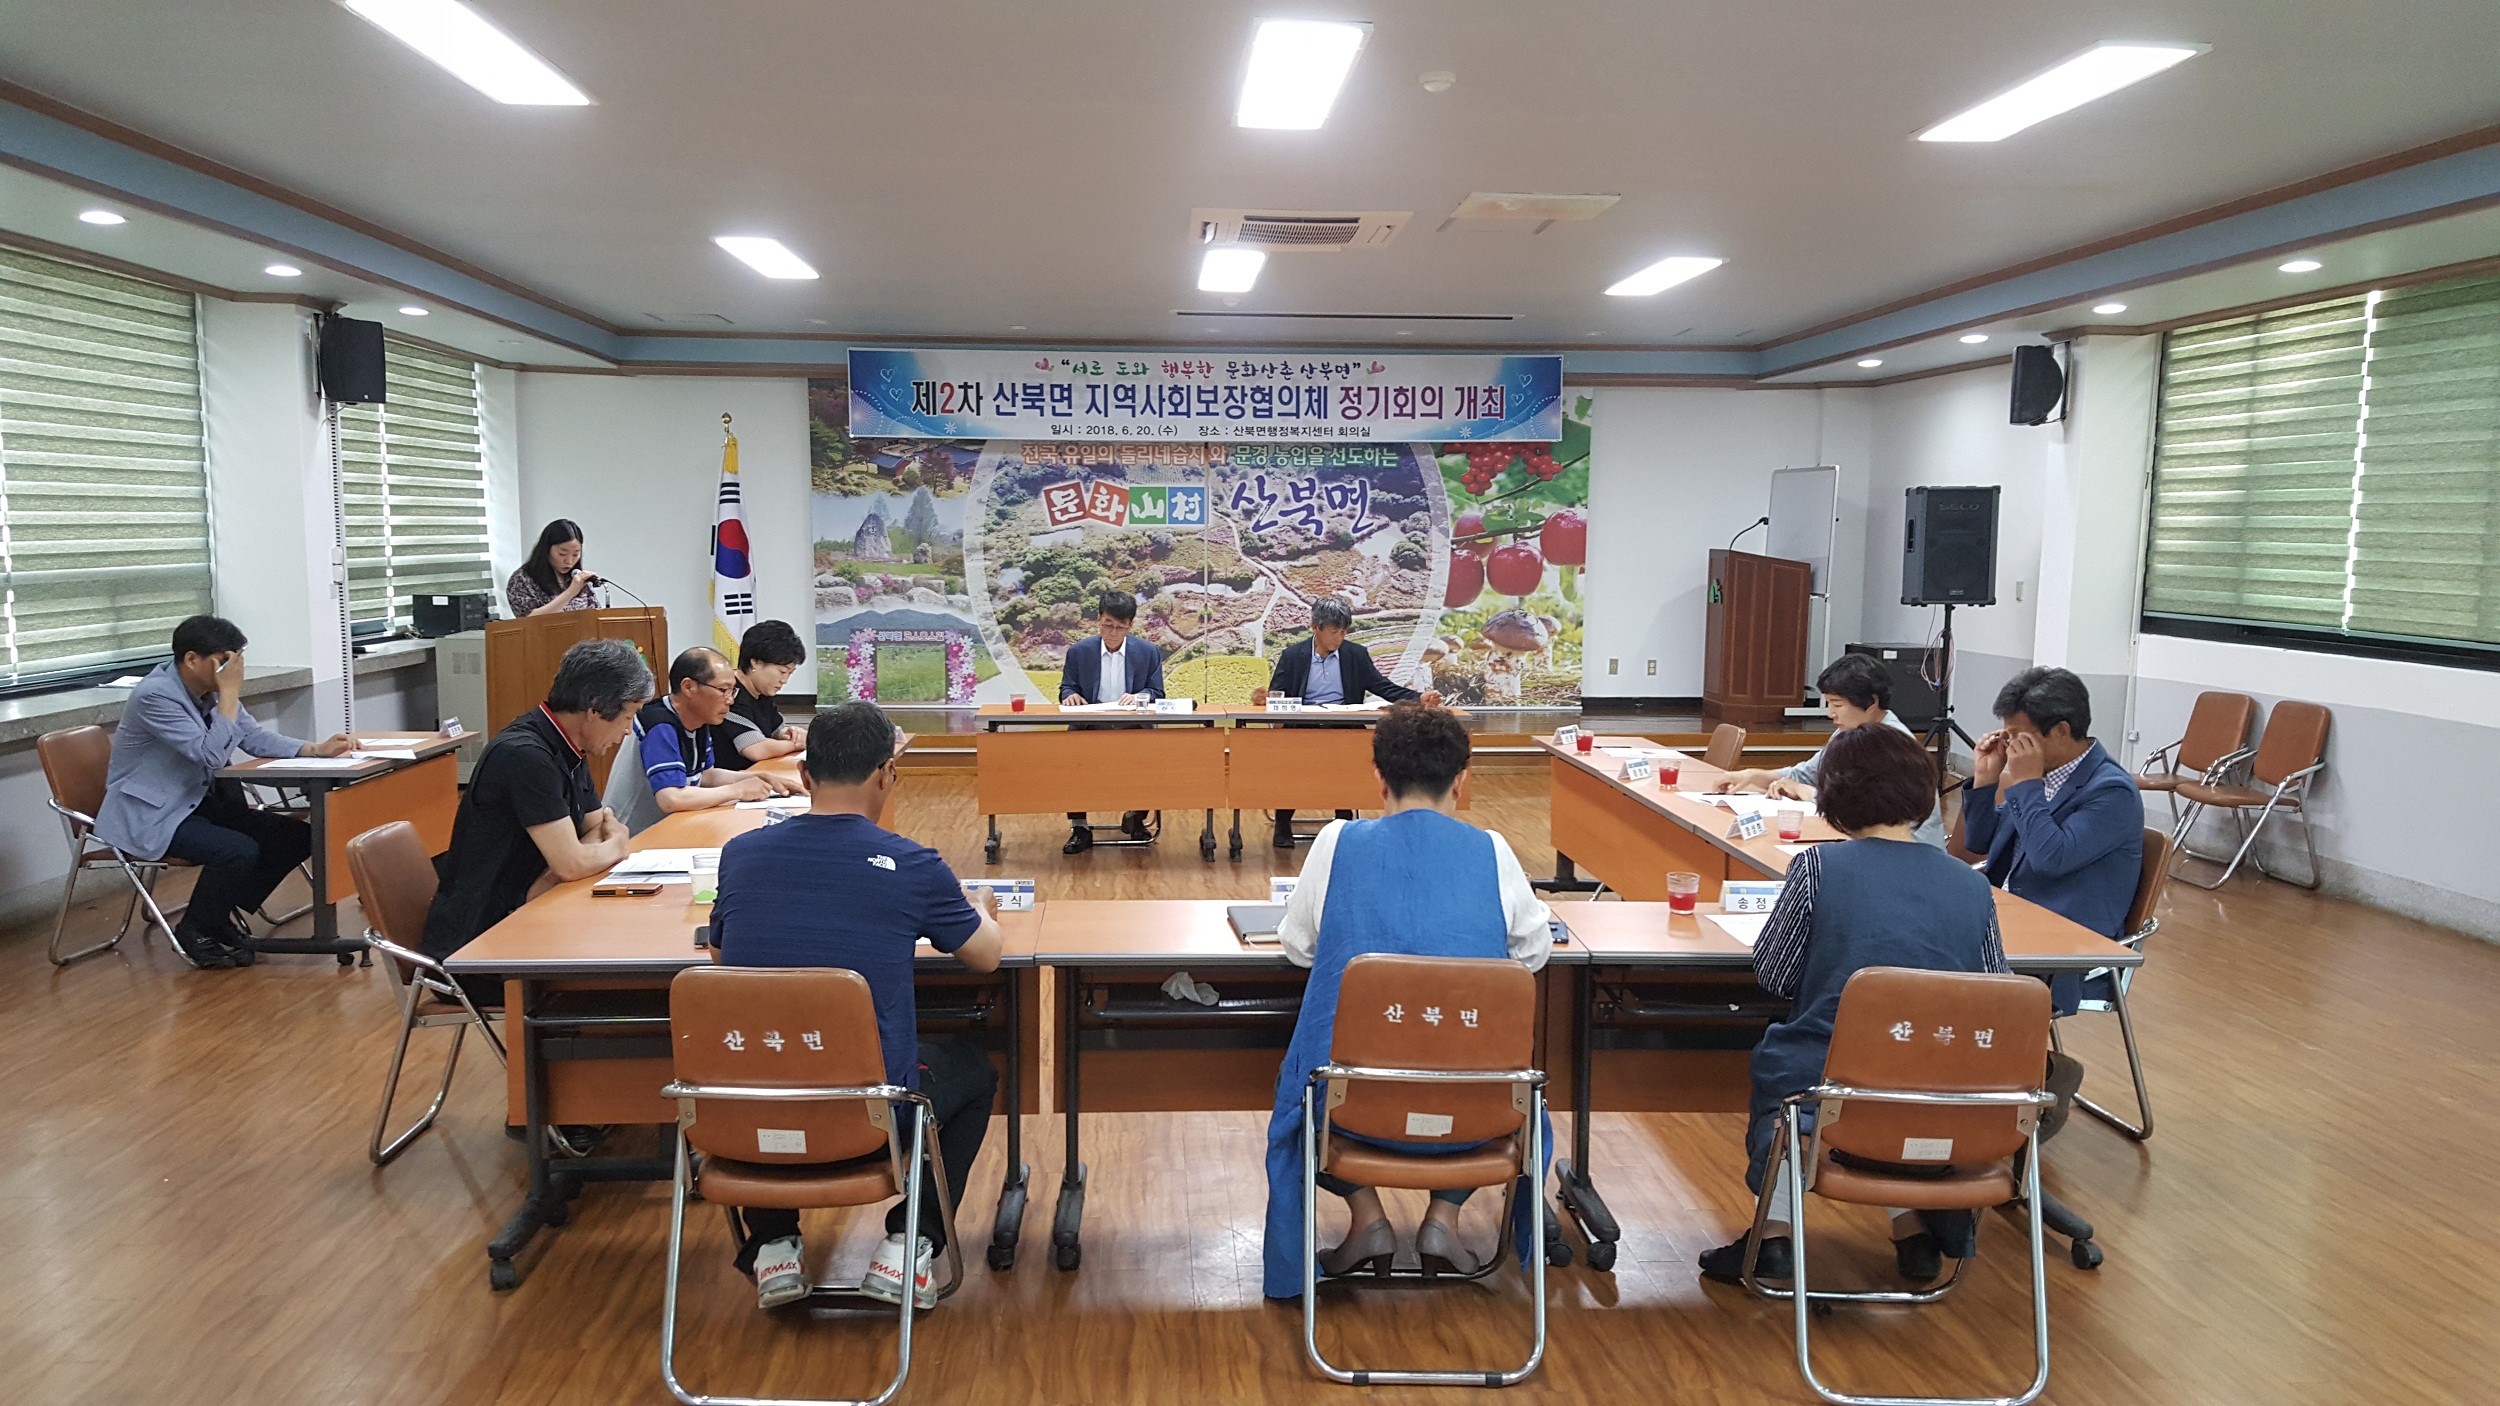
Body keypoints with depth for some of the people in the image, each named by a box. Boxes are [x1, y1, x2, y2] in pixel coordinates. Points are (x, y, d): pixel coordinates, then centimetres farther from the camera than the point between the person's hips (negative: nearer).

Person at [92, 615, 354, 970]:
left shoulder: (211, 688, 1)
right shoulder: (155, 695, -23)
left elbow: (254, 737, 5)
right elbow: (211, 755, -27)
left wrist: (315, 749, -9)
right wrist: (230, 693, -25)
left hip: (198, 803, 8)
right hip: (149, 817, -8)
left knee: (298, 835, -4)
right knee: (240, 850, -29)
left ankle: (227, 912, 11)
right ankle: (195, 932, -4)